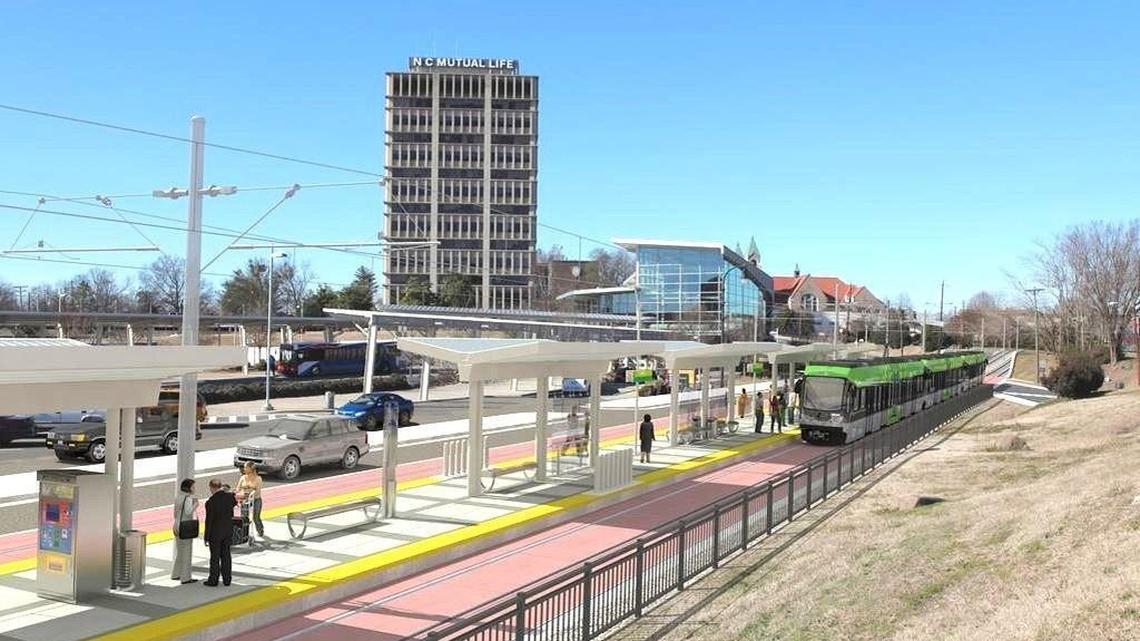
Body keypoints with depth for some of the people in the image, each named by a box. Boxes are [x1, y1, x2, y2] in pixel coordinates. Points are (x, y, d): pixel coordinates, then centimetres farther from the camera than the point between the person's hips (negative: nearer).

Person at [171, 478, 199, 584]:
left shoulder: (178, 498, 10)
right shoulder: (188, 498, -15)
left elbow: (175, 514, 14)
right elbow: (188, 511, -26)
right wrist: (195, 505, -12)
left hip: (177, 527, 9)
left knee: (179, 551, 19)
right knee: (187, 552, -2)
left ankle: (175, 574, 26)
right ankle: (186, 577, 1)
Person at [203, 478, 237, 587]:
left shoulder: (210, 502, -20)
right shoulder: (229, 497, -6)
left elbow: (209, 521, -16)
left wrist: (207, 537, -8)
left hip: (215, 533, -5)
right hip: (228, 531, 5)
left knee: (215, 557, 6)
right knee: (226, 555, 13)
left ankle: (213, 580, 15)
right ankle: (227, 579, 19)